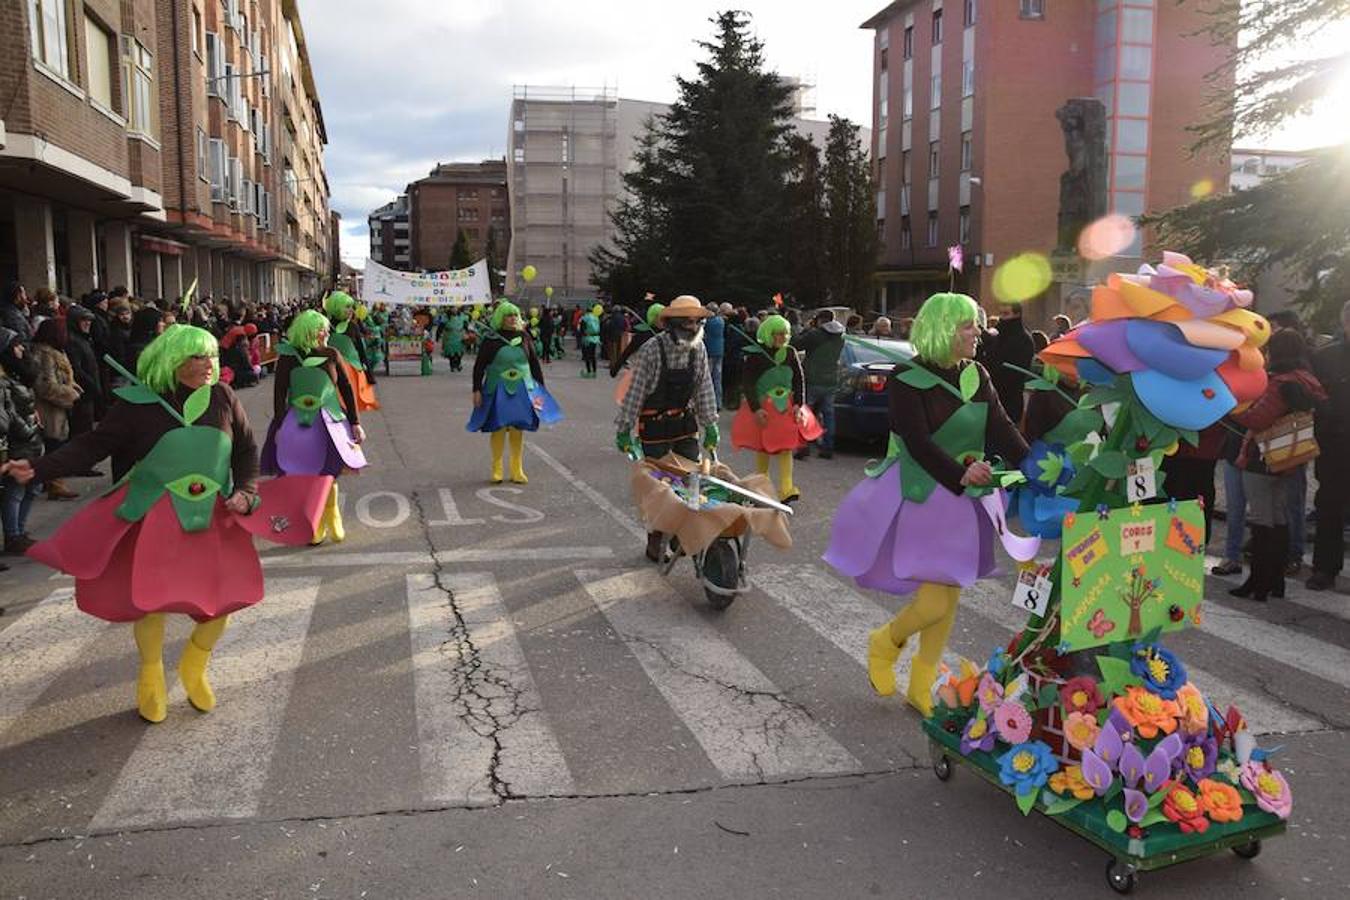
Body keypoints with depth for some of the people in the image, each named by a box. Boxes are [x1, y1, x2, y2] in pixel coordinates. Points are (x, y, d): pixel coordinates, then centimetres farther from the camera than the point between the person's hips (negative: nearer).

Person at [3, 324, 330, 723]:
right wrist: (38, 469, -20)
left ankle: (194, 667, 33)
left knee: (223, 597, 3)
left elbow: (247, 449, 5)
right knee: (151, 598, 2)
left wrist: (245, 492, -8)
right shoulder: (138, 403, -10)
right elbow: (94, 445, -9)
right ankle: (151, 676, 32)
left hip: (214, 518, 3)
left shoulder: (222, 398, -3)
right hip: (155, 519, -2)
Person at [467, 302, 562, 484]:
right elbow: (479, 366, 0)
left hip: (522, 390, 2)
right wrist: (477, 390, -5)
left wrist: (541, 387, 11)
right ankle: (497, 470, 14)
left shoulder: (524, 337, 4)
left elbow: (535, 363, 12)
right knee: (498, 429, 1)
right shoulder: (492, 339, -4)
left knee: (518, 430, 6)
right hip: (497, 391, -2)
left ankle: (517, 470, 16)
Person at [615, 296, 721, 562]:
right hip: (654, 426, -5)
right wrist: (624, 430, -13)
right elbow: (634, 392, -15)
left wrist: (710, 425, 5)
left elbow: (704, 389, 6)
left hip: (685, 422, 5)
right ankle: (655, 544, 13)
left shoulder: (698, 349, -2)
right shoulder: (652, 350, -18)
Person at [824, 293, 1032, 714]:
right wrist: (959, 474, -36)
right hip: (921, 498, -6)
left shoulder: (977, 375, 6)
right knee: (935, 603, -9)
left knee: (949, 599, 11)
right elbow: (918, 443, -21)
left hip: (962, 500, 6)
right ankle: (884, 643, 23)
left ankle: (921, 687, 27)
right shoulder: (908, 379, -13)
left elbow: (1001, 430, -1)